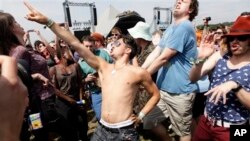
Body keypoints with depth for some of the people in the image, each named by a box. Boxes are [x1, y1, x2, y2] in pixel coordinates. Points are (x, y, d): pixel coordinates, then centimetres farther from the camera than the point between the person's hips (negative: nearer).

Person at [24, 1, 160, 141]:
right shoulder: (103, 67, 3)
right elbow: (76, 44, -4)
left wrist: (141, 115, 0)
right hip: (102, 129, 4)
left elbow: (156, 94, 7)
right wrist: (48, 21, -7)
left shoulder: (139, 72, -6)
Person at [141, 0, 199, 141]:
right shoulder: (171, 28, 14)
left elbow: (163, 58, -19)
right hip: (164, 88, 8)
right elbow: (155, 53, 7)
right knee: (150, 122, 15)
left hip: (180, 91, -8)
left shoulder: (184, 27, -16)